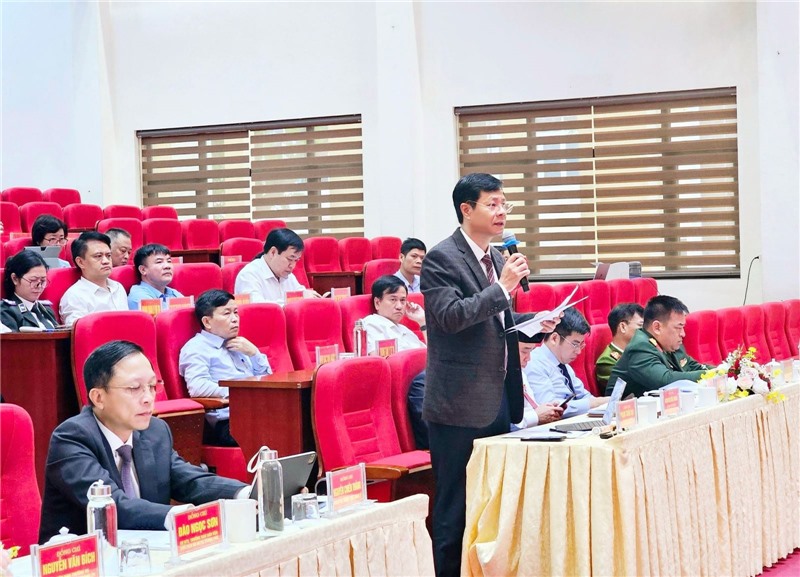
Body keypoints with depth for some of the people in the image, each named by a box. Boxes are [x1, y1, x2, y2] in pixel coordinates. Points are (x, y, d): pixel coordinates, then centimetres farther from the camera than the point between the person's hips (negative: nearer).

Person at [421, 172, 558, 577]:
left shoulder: (496, 258, 15)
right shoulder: (441, 259, -10)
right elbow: (450, 316, -22)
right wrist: (502, 287, -22)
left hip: (499, 402, 8)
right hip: (460, 406, -8)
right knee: (455, 510, -1)